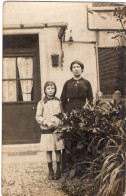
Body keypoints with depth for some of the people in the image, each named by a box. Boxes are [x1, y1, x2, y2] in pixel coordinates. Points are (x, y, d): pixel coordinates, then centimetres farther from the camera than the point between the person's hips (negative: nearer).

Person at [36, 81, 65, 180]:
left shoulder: (59, 101, 5)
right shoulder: (41, 103, 0)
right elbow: (38, 117, -2)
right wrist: (47, 123, -15)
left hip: (58, 129, 1)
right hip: (46, 130, -1)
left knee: (58, 150, 5)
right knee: (48, 151, 5)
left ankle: (58, 170, 18)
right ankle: (50, 171, 17)